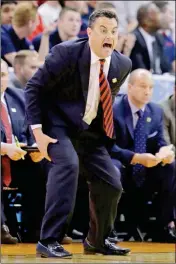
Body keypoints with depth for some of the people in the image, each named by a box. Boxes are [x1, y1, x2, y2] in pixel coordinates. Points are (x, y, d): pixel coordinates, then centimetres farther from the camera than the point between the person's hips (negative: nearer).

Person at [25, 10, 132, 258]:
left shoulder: (123, 64, -5)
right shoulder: (66, 53, -21)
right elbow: (34, 88, -14)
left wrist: (105, 128, 13)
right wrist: (37, 131, -20)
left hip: (90, 130, 6)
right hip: (58, 123, -6)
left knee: (111, 183, 2)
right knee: (68, 164, -31)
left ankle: (96, 241, 27)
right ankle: (49, 240, -28)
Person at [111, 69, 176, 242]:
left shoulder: (156, 111, 6)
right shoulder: (113, 109, -14)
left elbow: (159, 142, 4)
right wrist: (137, 158, -33)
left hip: (145, 172, 6)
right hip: (121, 166, -6)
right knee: (114, 168, -39)